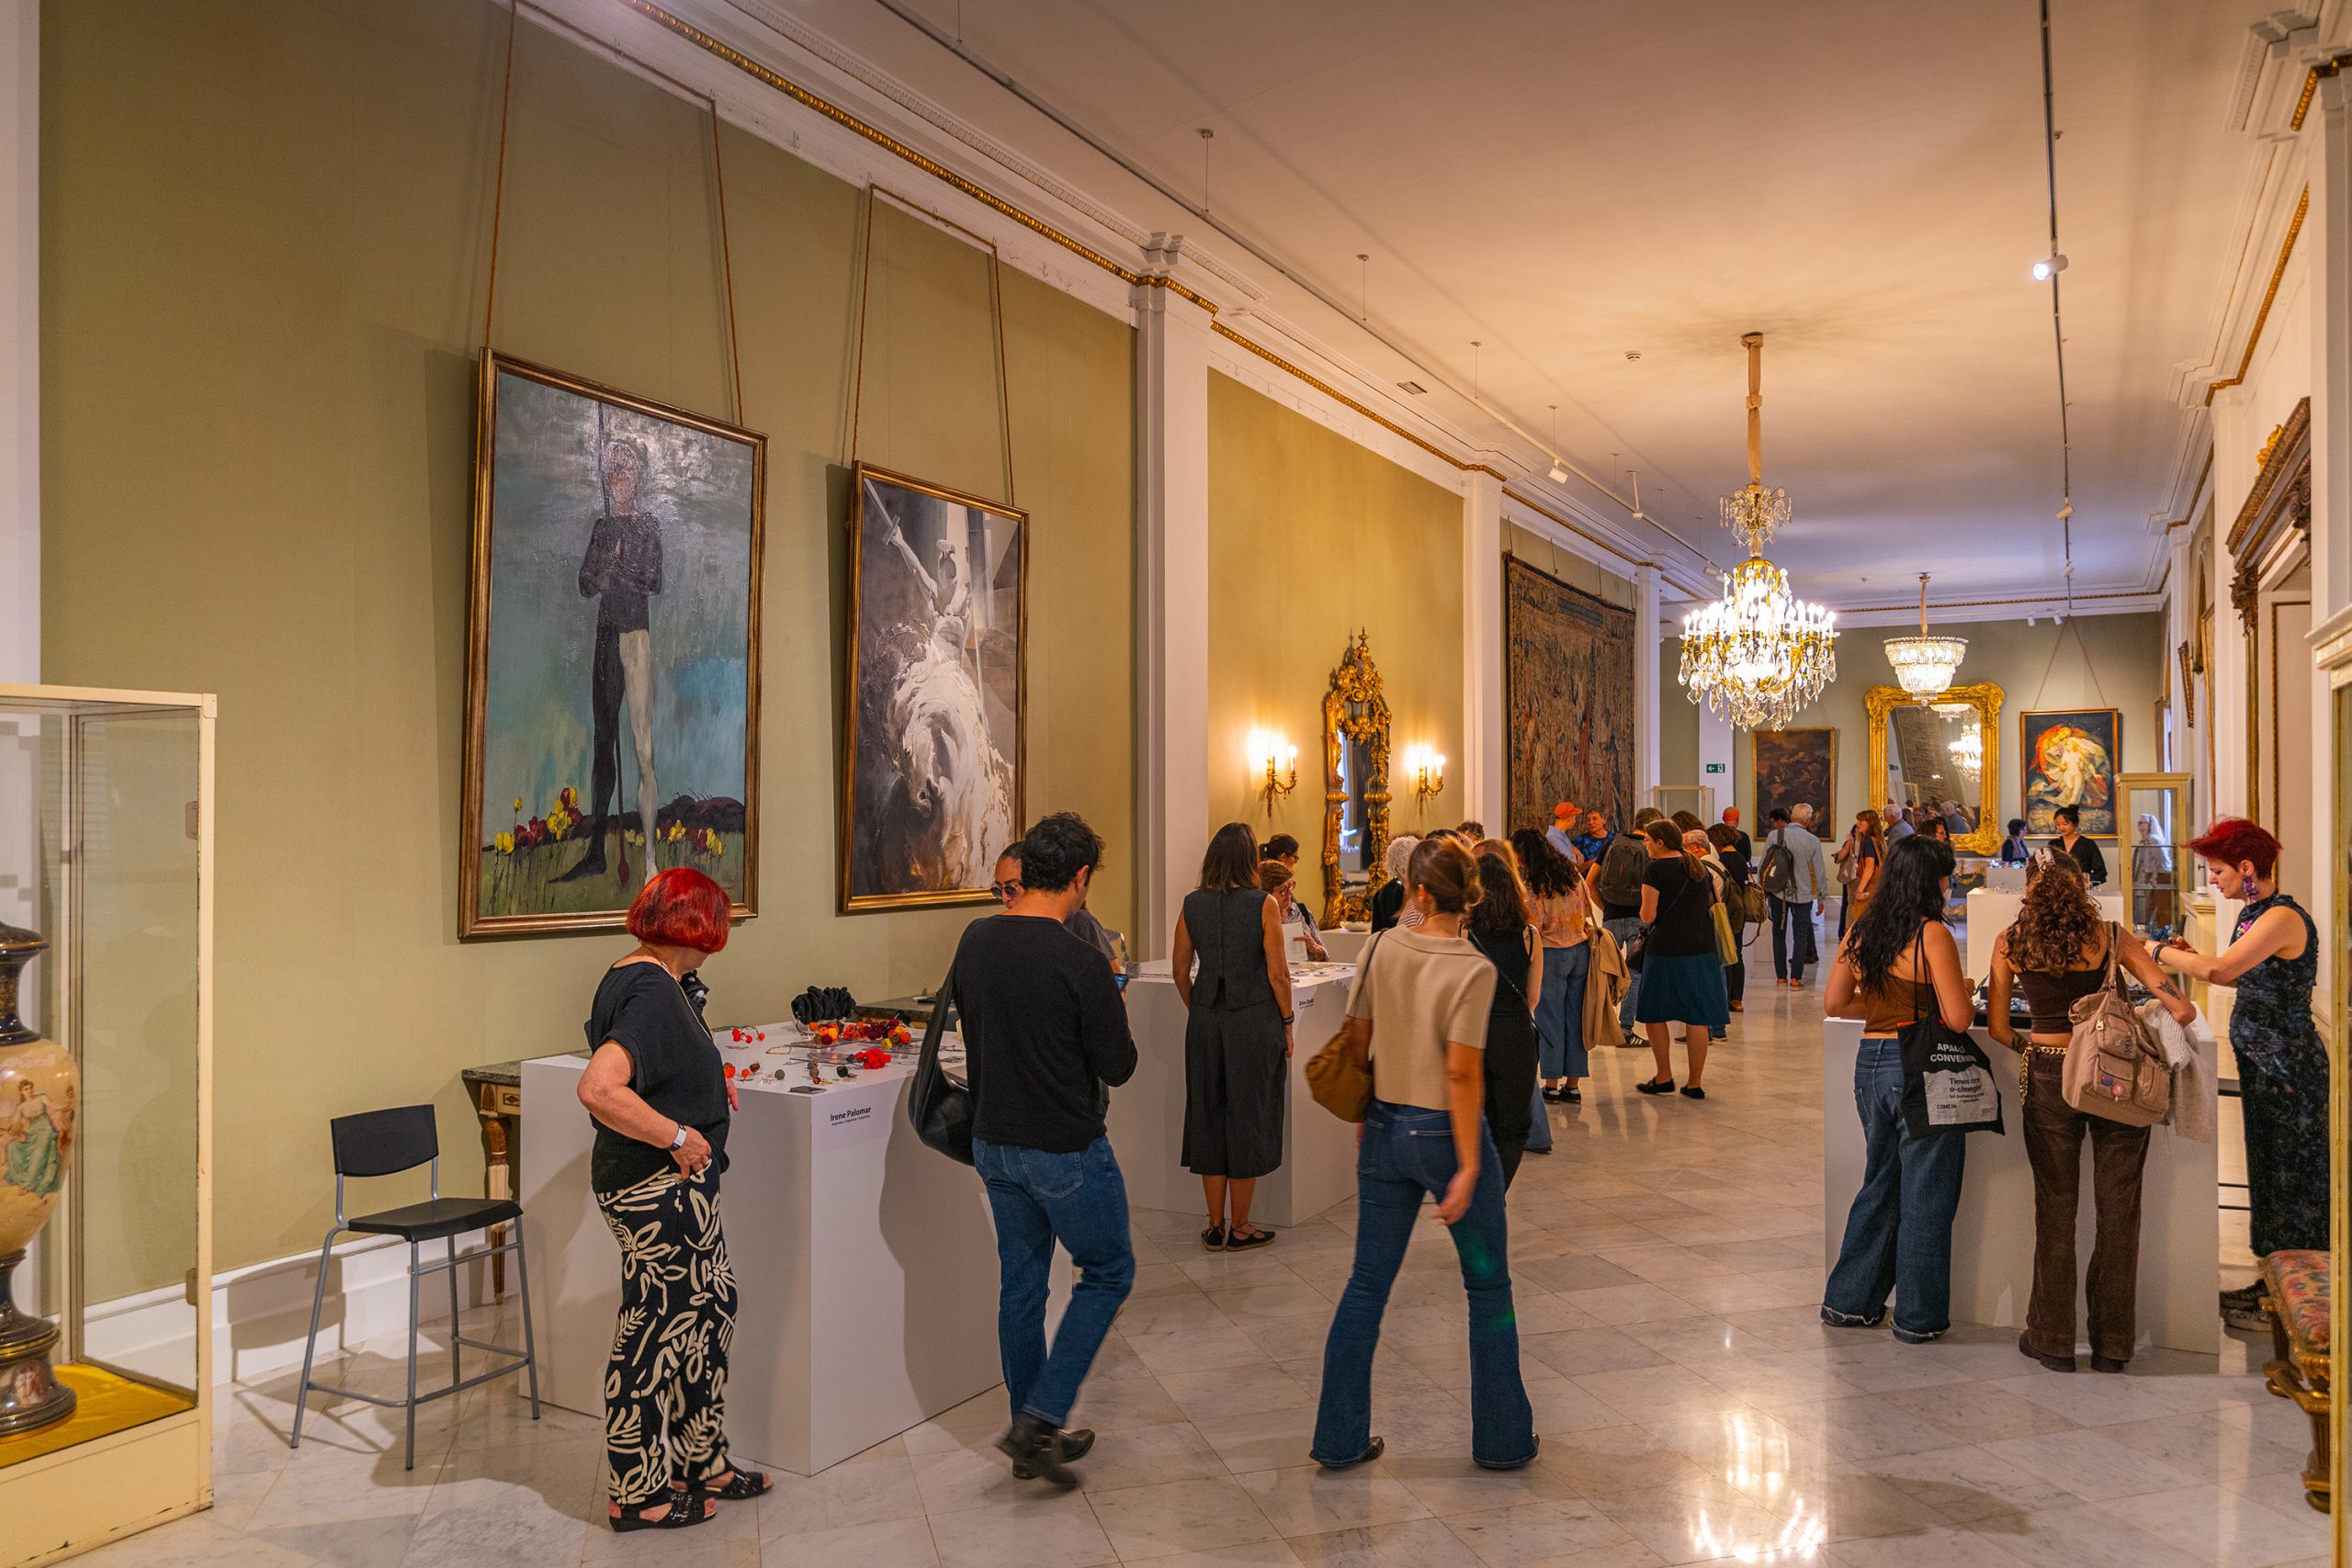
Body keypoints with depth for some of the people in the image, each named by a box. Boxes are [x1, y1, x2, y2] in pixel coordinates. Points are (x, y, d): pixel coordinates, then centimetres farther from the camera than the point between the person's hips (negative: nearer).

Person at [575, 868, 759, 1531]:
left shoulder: (629, 976, 9)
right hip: (658, 1191, -10)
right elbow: (599, 1089, -35)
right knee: (656, 1328, 4)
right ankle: (637, 1494, 21)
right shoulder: (655, 992, -24)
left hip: (673, 1186, 10)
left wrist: (706, 1087, 18)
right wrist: (679, 1136, -26)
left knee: (710, 1307, 18)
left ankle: (703, 1462, 32)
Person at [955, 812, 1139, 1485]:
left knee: (1020, 1283, 17)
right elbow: (1118, 1065, -14)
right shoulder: (1078, 962, -23)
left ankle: (1032, 1435, 28)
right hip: (1065, 1147, -6)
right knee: (1108, 1272, 13)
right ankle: (1040, 1419, 6)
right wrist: (1110, 1001, 2)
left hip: (994, 1142, 7)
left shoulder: (974, 941, -2)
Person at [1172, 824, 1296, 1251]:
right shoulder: (1263, 904, -10)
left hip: (1205, 1022, 3)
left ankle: (1216, 1226, 19)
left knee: (1209, 1116, 12)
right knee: (1248, 1117, 7)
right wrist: (1286, 1022, 2)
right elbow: (1278, 973, -9)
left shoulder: (1192, 904, 1)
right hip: (1255, 1019, -3)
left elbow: (1180, 968, 6)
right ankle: (1240, 1228, 15)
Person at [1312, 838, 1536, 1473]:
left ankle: (1340, 1439, 17)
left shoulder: (1383, 949, -3)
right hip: (1447, 1134, -4)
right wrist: (1468, 1165, -16)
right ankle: (1502, 1439, 23)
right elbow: (1462, 1072, -20)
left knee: (1366, 1285, 11)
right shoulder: (1473, 970, -15)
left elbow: (1356, 1041, 4)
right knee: (1488, 1287, 13)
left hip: (1386, 1129, 4)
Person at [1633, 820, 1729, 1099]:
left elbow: (1648, 915, -13)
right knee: (1697, 1019, 6)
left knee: (1654, 1014, 10)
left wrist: (1646, 913, 8)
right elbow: (1714, 905, 18)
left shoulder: (1656, 870, -10)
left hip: (1666, 951, -5)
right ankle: (1695, 1083, 10)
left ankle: (1664, 1077, 12)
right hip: (1702, 949, 6)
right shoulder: (1700, 867, 10)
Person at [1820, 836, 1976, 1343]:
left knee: (1880, 1184, 19)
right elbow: (1959, 1018, -15)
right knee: (1925, 1196, 6)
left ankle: (1849, 1301, 25)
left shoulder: (1861, 931, 5)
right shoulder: (1933, 934, -14)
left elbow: (1836, 1003, 10)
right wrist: (1964, 991, 5)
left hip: (1870, 1063, 7)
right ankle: (1919, 1318, 17)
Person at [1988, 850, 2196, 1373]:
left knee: (2055, 1209, 10)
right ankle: (2112, 1343, 19)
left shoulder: (2009, 943, 0)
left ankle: (2053, 1339, 18)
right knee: (2118, 1211, 10)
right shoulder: (2110, 937, -1)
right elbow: (2182, 1010, -5)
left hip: (2049, 1079, 0)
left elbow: (1997, 1027, 0)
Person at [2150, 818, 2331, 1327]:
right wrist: (2187, 954, 4)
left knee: (2291, 1175, 1)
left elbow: (2219, 969, -33)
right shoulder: (2253, 914, 9)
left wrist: (2164, 954, -19)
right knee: (2268, 1169, 16)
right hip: (2262, 1060, 9)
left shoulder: (2283, 918, -21)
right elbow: (2241, 976, 16)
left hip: (2289, 1065, -9)